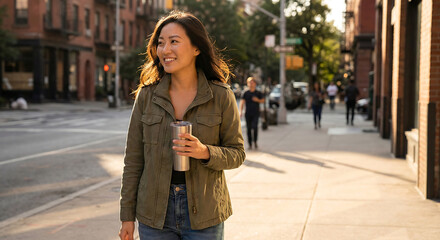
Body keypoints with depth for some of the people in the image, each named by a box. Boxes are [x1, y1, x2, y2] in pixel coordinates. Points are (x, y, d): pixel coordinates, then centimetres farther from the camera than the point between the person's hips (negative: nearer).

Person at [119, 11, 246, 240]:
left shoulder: (221, 96, -4)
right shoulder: (147, 95, 0)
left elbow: (237, 153, 1)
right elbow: (133, 159, 3)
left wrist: (205, 152, -19)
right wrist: (127, 216, 3)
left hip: (203, 214, -1)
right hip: (155, 214, 1)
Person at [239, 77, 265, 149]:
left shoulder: (258, 93, 5)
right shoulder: (246, 93, 5)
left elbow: (263, 100, 14)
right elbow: (242, 102, -3)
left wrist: (257, 100, -9)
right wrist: (241, 111, -16)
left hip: (256, 113, -1)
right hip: (248, 113, 1)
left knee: (255, 127, -17)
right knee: (249, 129, 2)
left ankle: (255, 141, 1)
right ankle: (250, 144, 9)